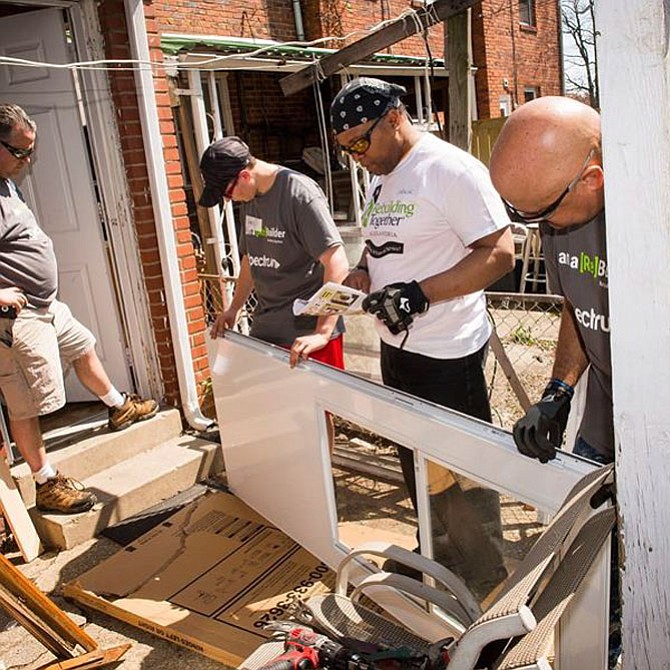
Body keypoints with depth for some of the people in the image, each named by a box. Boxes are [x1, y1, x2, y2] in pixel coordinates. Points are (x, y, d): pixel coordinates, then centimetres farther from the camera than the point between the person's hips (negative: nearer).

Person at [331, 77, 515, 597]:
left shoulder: (451, 170, -16)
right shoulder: (380, 178, 12)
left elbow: (499, 253, -20)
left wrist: (419, 293, -27)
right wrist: (359, 275, 1)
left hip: (448, 354, -9)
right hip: (397, 346, 9)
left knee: (461, 471, 5)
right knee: (417, 462, 21)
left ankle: (484, 575, 27)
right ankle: (438, 556, 42)